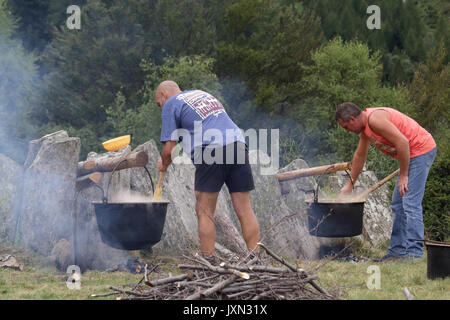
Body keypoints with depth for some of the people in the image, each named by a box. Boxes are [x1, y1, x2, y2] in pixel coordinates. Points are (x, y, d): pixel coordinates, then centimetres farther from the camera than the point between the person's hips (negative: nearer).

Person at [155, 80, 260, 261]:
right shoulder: (201, 94, 31)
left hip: (211, 149, -6)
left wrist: (164, 164, 24)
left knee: (205, 213, 1)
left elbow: (169, 148, 4)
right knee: (244, 210, 6)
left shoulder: (170, 105, 10)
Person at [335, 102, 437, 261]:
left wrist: (403, 175, -20)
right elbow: (359, 156, 27)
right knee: (398, 205, 11)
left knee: (410, 203, -16)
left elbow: (403, 142, -26)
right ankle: (397, 250, 13)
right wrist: (350, 184, 32)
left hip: (421, 150, -11)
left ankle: (414, 251, -18)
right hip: (410, 153, 11)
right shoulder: (364, 126, 12)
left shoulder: (375, 119, -21)